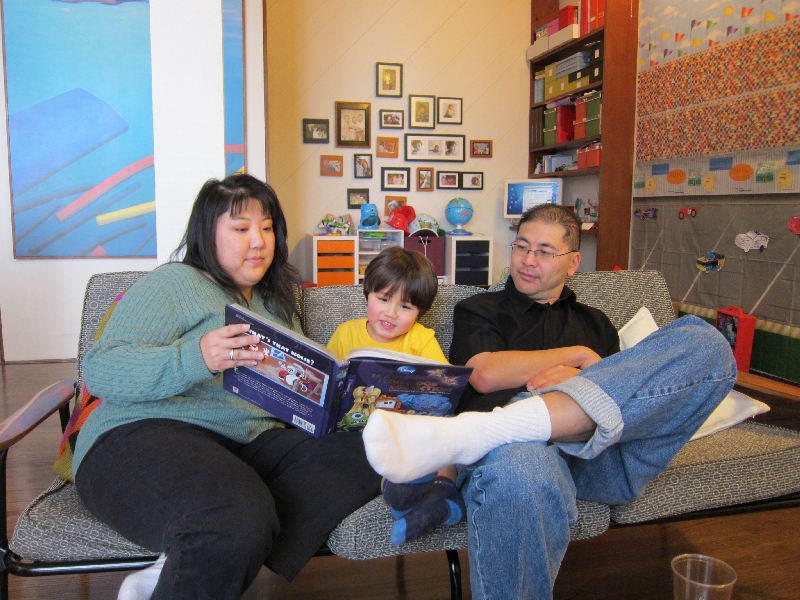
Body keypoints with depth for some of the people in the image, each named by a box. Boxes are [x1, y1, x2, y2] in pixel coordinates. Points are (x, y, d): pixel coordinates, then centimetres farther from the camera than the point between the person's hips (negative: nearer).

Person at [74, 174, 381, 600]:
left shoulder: (275, 302, 25)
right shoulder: (173, 283, 3)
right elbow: (100, 370, -9)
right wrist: (197, 358, -26)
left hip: (255, 444, 8)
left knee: (363, 455, -22)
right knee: (241, 521, -40)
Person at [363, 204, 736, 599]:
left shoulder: (595, 323, 34)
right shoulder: (479, 310, 25)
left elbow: (626, 389, 18)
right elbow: (484, 375, 4)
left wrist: (578, 379, -3)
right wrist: (579, 356, 8)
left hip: (602, 449, 5)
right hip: (521, 441, -4)